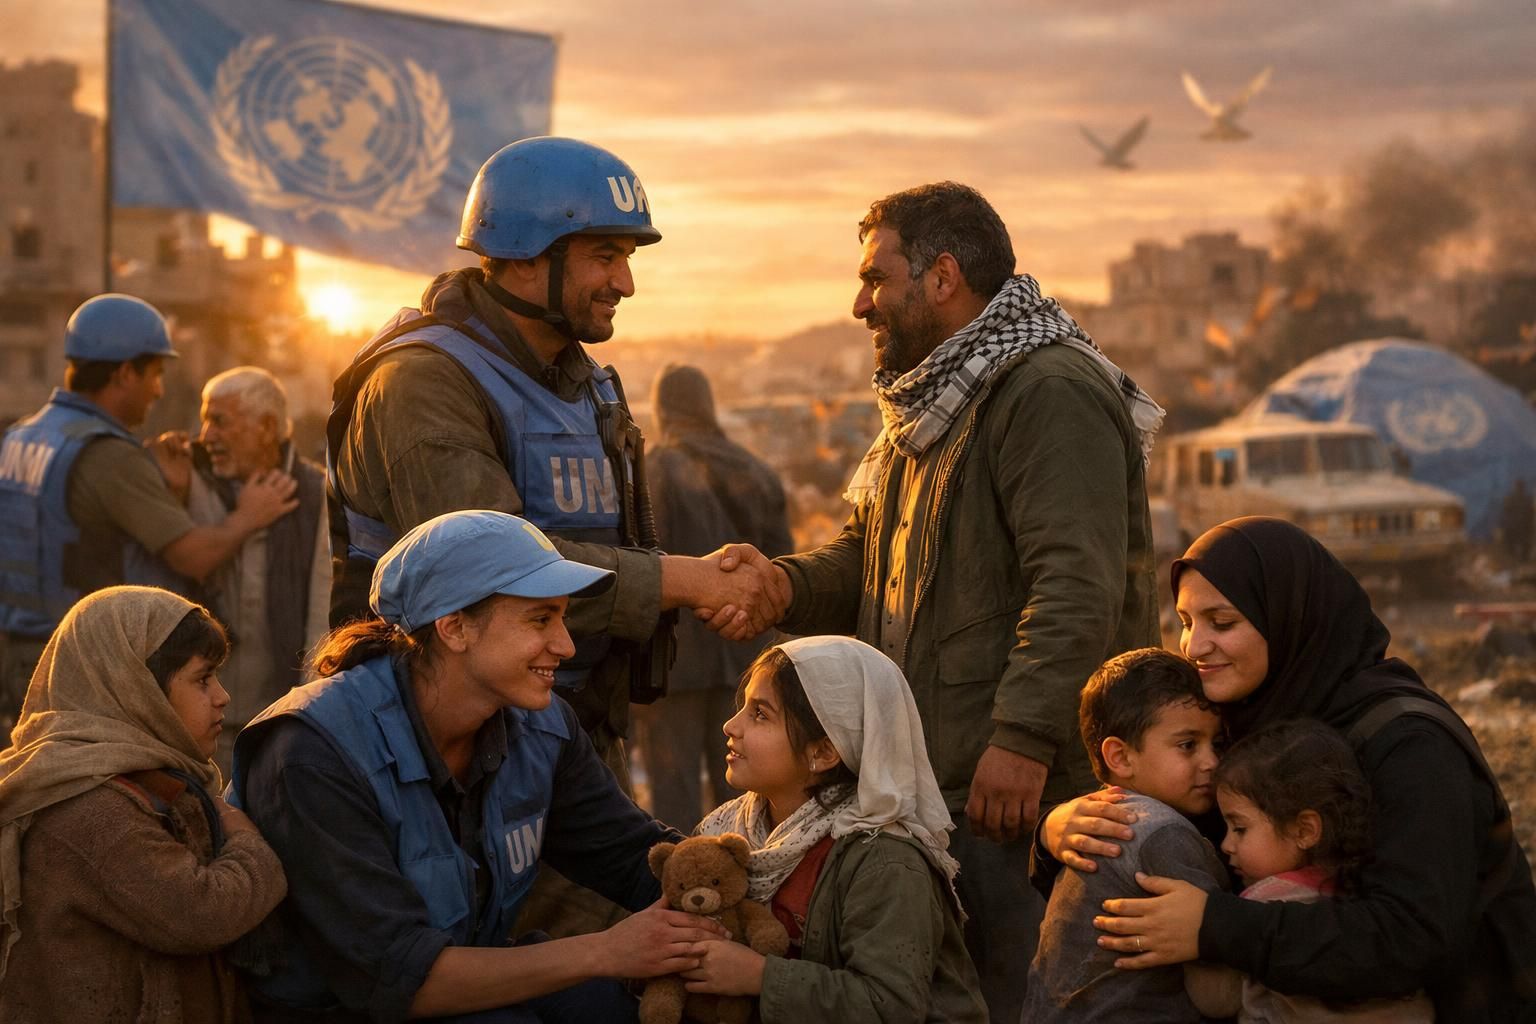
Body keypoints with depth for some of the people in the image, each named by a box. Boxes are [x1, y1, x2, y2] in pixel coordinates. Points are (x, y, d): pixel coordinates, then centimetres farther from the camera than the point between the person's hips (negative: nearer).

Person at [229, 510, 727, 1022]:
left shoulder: (541, 727, -4)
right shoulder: (318, 751, -25)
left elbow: (637, 855, 3)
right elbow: (393, 975, -28)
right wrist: (601, 953, -31)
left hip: (469, 983, 7)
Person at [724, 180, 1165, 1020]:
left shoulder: (1053, 394, -13)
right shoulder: (931, 403, 21)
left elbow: (1075, 589, -22)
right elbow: (868, 558, 25)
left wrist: (1022, 738, -28)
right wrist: (788, 584, 3)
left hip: (1018, 790, -10)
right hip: (932, 779, 10)